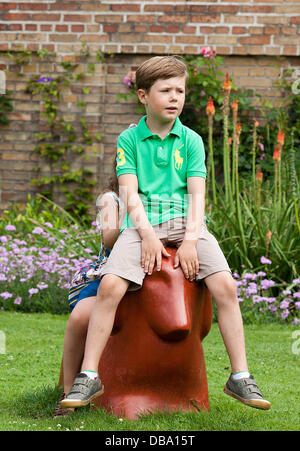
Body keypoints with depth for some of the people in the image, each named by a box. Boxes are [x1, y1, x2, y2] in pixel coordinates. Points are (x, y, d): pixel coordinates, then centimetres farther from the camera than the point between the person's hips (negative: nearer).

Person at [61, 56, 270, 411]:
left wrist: (190, 239, -13)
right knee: (110, 285, -26)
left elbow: (197, 193, 3)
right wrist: (148, 235, -16)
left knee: (225, 285, -21)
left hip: (186, 222, 1)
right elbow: (129, 193, -1)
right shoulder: (129, 140, 8)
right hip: (143, 224, -1)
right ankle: (88, 376, -17)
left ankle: (240, 377, -12)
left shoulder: (191, 141, 12)